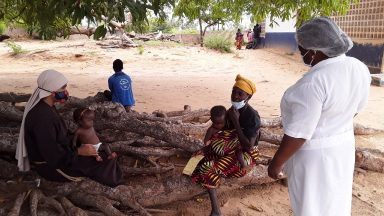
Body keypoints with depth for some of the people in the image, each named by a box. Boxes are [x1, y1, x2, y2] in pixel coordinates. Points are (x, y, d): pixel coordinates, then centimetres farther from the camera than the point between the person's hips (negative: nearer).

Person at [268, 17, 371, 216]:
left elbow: (298, 134, -27)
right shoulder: (359, 69, -5)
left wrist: (276, 163, -15)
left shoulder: (313, 82, -30)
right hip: (342, 145, 8)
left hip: (313, 154, -8)